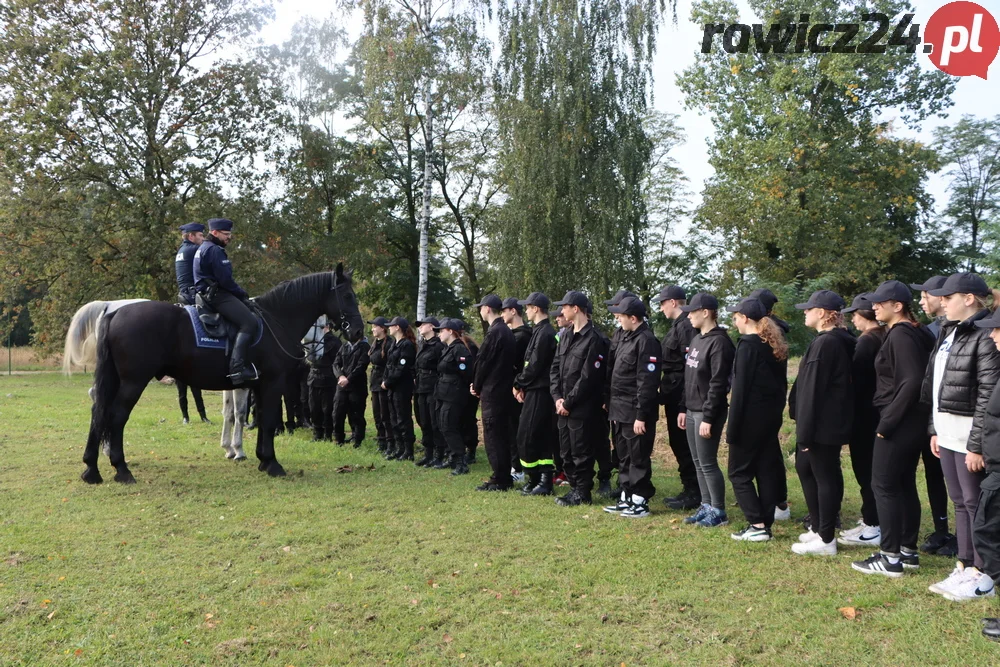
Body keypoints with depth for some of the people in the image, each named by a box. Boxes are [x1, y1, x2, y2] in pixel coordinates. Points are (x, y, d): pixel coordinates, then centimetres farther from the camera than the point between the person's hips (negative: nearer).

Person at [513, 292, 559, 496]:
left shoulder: (544, 333, -16)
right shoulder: (541, 331, 16)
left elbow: (534, 366, -19)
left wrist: (518, 383, -6)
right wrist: (521, 384, 5)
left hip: (539, 393, -10)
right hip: (536, 391, 10)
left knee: (526, 437, -4)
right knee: (543, 437, 12)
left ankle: (534, 479, 5)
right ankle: (545, 480, 17)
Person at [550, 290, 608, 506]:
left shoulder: (594, 339, -13)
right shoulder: (565, 336, 12)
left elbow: (588, 377, -17)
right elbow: (554, 368, 10)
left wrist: (568, 402, -14)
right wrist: (557, 397, -2)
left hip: (582, 408, -8)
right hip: (564, 407, 8)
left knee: (581, 452, 2)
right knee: (566, 452, 15)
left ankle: (583, 493, 13)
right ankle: (575, 488, 27)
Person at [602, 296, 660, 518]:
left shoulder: (646, 341, -16)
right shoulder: (625, 337, 14)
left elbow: (647, 382, -20)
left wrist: (641, 415, -21)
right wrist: (611, 404, 15)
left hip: (635, 414, -10)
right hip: (620, 412, 10)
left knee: (638, 459, 1)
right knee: (624, 458, 17)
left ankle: (640, 502, 11)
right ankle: (626, 499, 27)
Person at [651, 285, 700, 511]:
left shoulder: (686, 327, -17)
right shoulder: (677, 326, 15)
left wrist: (684, 404, -23)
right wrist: (665, 395, 16)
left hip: (681, 397, -10)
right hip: (674, 397, 10)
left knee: (684, 445, -1)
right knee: (677, 443, 15)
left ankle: (693, 494, 9)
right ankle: (688, 490, 25)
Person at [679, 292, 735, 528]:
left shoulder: (719, 342, -16)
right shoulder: (697, 340, 13)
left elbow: (718, 384, -19)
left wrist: (708, 418, -21)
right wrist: (684, 408, 16)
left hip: (707, 413, -9)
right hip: (692, 411, 9)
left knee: (708, 463, -2)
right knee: (698, 463, 13)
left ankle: (719, 512, 11)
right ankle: (707, 507, 24)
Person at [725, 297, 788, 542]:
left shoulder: (748, 345, -15)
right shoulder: (775, 345, 10)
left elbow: (740, 389, -17)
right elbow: (782, 384, 12)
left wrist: (732, 428, -14)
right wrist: (777, 410, 16)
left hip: (751, 418, -8)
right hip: (772, 416, 8)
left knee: (739, 472, 2)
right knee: (767, 471, 11)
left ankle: (757, 525, -2)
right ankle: (766, 524, 16)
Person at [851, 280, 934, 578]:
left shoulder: (900, 335, -16)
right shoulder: (914, 333, 14)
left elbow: (911, 382, -24)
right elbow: (915, 379, 14)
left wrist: (887, 421, -20)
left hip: (899, 423, -10)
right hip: (912, 422, 10)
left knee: (883, 485, -4)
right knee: (904, 485, 15)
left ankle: (890, 557, 1)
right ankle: (908, 551, 23)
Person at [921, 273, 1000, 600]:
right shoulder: (948, 333, 13)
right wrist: (935, 429, 16)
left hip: (969, 435, -9)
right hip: (948, 433, 9)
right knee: (959, 503, 15)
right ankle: (964, 567, 25)